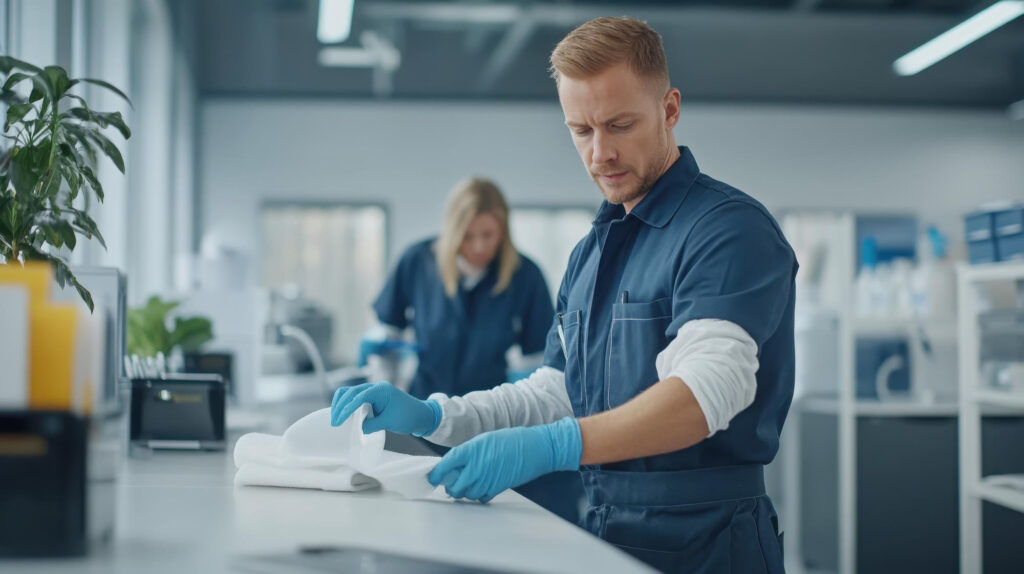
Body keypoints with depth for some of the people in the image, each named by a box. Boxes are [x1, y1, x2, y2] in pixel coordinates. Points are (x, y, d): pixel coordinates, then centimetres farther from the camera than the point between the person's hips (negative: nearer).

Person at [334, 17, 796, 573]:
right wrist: (428, 417, 6)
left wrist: (552, 446, -35)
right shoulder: (591, 253, 19)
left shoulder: (730, 227, -10)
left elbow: (708, 388, -24)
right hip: (604, 529, 7)